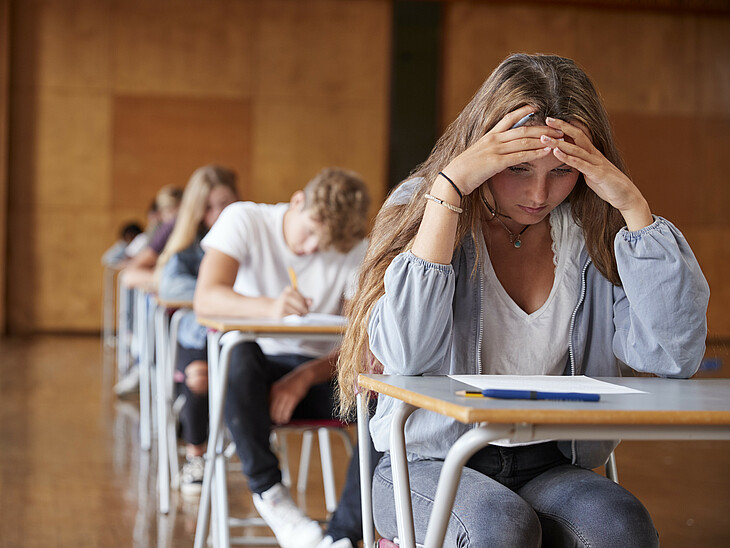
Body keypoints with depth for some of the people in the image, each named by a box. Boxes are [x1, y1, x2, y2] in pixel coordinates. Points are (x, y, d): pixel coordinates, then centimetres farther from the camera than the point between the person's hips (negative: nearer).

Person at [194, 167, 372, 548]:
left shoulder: (356, 250, 0)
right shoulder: (244, 220, -6)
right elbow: (205, 299, -21)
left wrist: (305, 377, -26)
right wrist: (269, 307, -42)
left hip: (318, 372, 2)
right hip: (254, 373, -2)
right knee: (238, 354, -38)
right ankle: (269, 493, -22)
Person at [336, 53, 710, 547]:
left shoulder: (593, 234, 2)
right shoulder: (423, 209, -3)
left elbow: (674, 355, -10)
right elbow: (404, 356, -21)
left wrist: (632, 204, -13)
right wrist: (449, 186, -21)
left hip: (549, 466, 2)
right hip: (430, 462, -1)